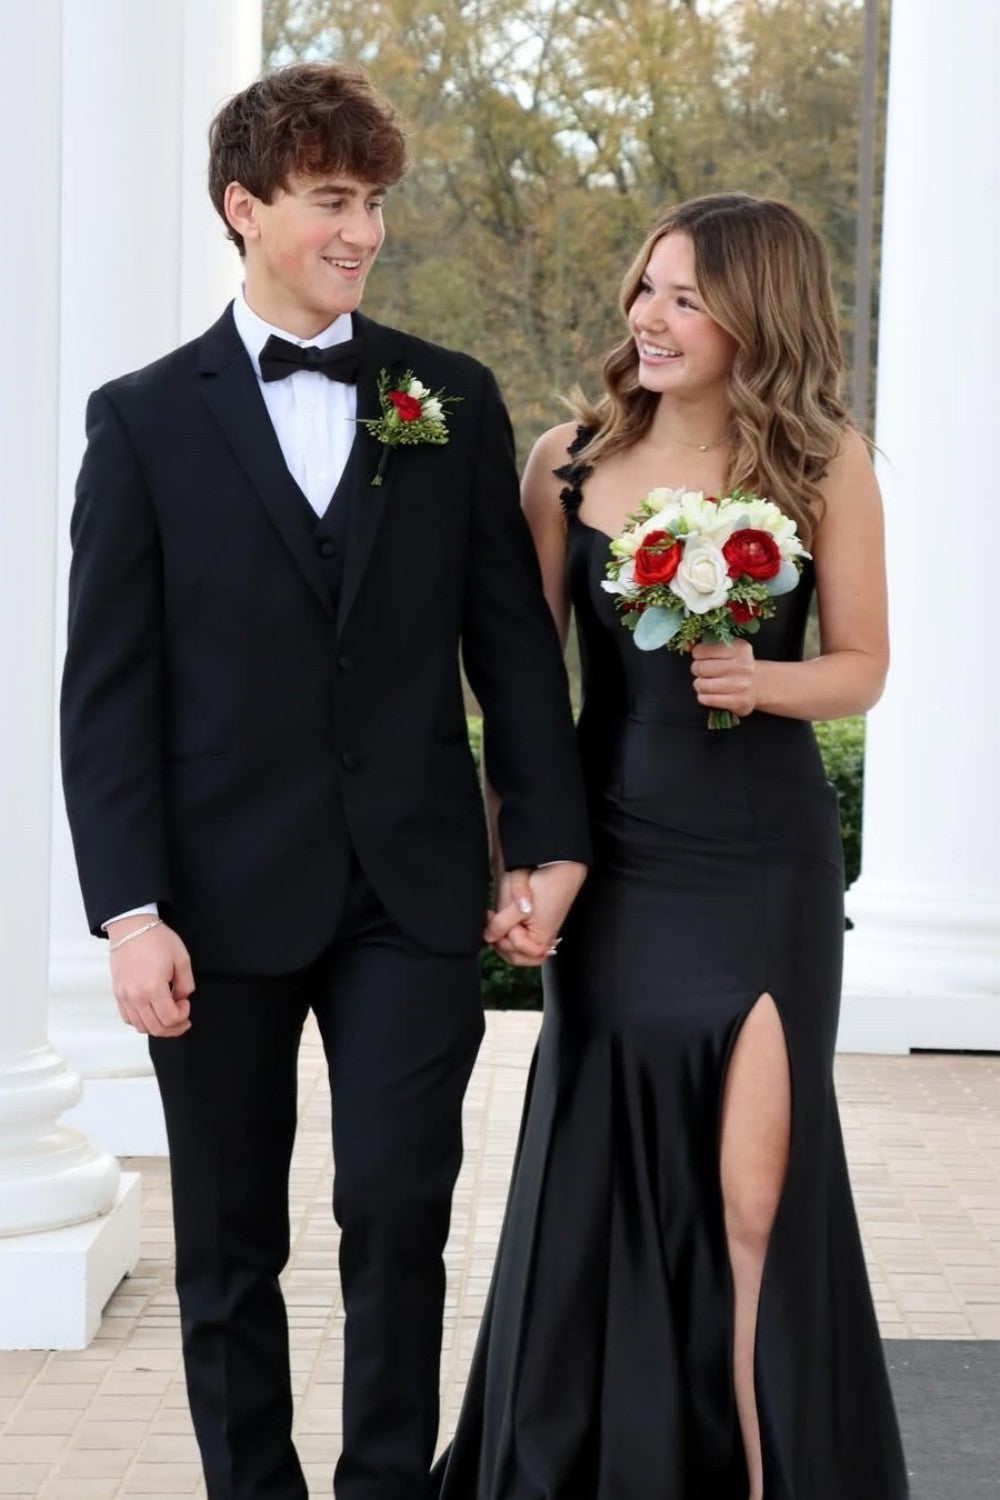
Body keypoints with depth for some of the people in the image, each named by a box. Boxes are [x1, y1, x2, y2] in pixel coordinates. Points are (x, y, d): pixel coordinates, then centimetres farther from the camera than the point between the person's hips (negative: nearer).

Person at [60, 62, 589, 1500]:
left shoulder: (453, 401, 7)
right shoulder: (146, 420, 1)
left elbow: (514, 636, 7)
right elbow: (107, 684, -3)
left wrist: (549, 837, 1)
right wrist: (131, 908, -10)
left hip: (412, 892, 1)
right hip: (225, 895, 0)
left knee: (400, 1212, -3)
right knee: (229, 1244, 9)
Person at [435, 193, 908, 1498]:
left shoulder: (826, 466, -4)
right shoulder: (570, 461, -1)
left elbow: (861, 666, 3)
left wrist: (764, 682, -17)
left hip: (767, 867, -1)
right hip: (617, 862, 2)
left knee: (756, 1188, -1)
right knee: (599, 1185, 9)